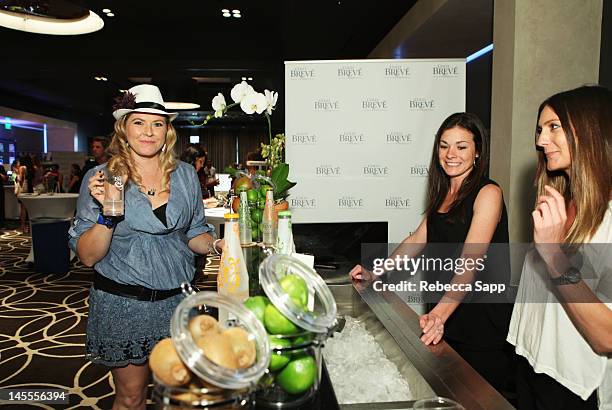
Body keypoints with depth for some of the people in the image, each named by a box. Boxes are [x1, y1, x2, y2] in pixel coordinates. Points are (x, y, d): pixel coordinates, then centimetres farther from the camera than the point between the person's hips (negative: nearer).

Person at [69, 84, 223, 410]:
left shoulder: (185, 175, 1)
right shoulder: (100, 178, -7)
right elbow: (88, 256, -9)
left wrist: (217, 244, -10)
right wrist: (107, 212, -24)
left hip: (176, 299, 3)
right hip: (122, 304, -2)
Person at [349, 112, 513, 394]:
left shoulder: (488, 193, -15)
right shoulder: (443, 193, 9)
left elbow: (470, 262, -26)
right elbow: (417, 240, 13)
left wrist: (440, 313, -39)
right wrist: (374, 273, 5)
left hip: (481, 321, -6)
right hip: (442, 316, 7)